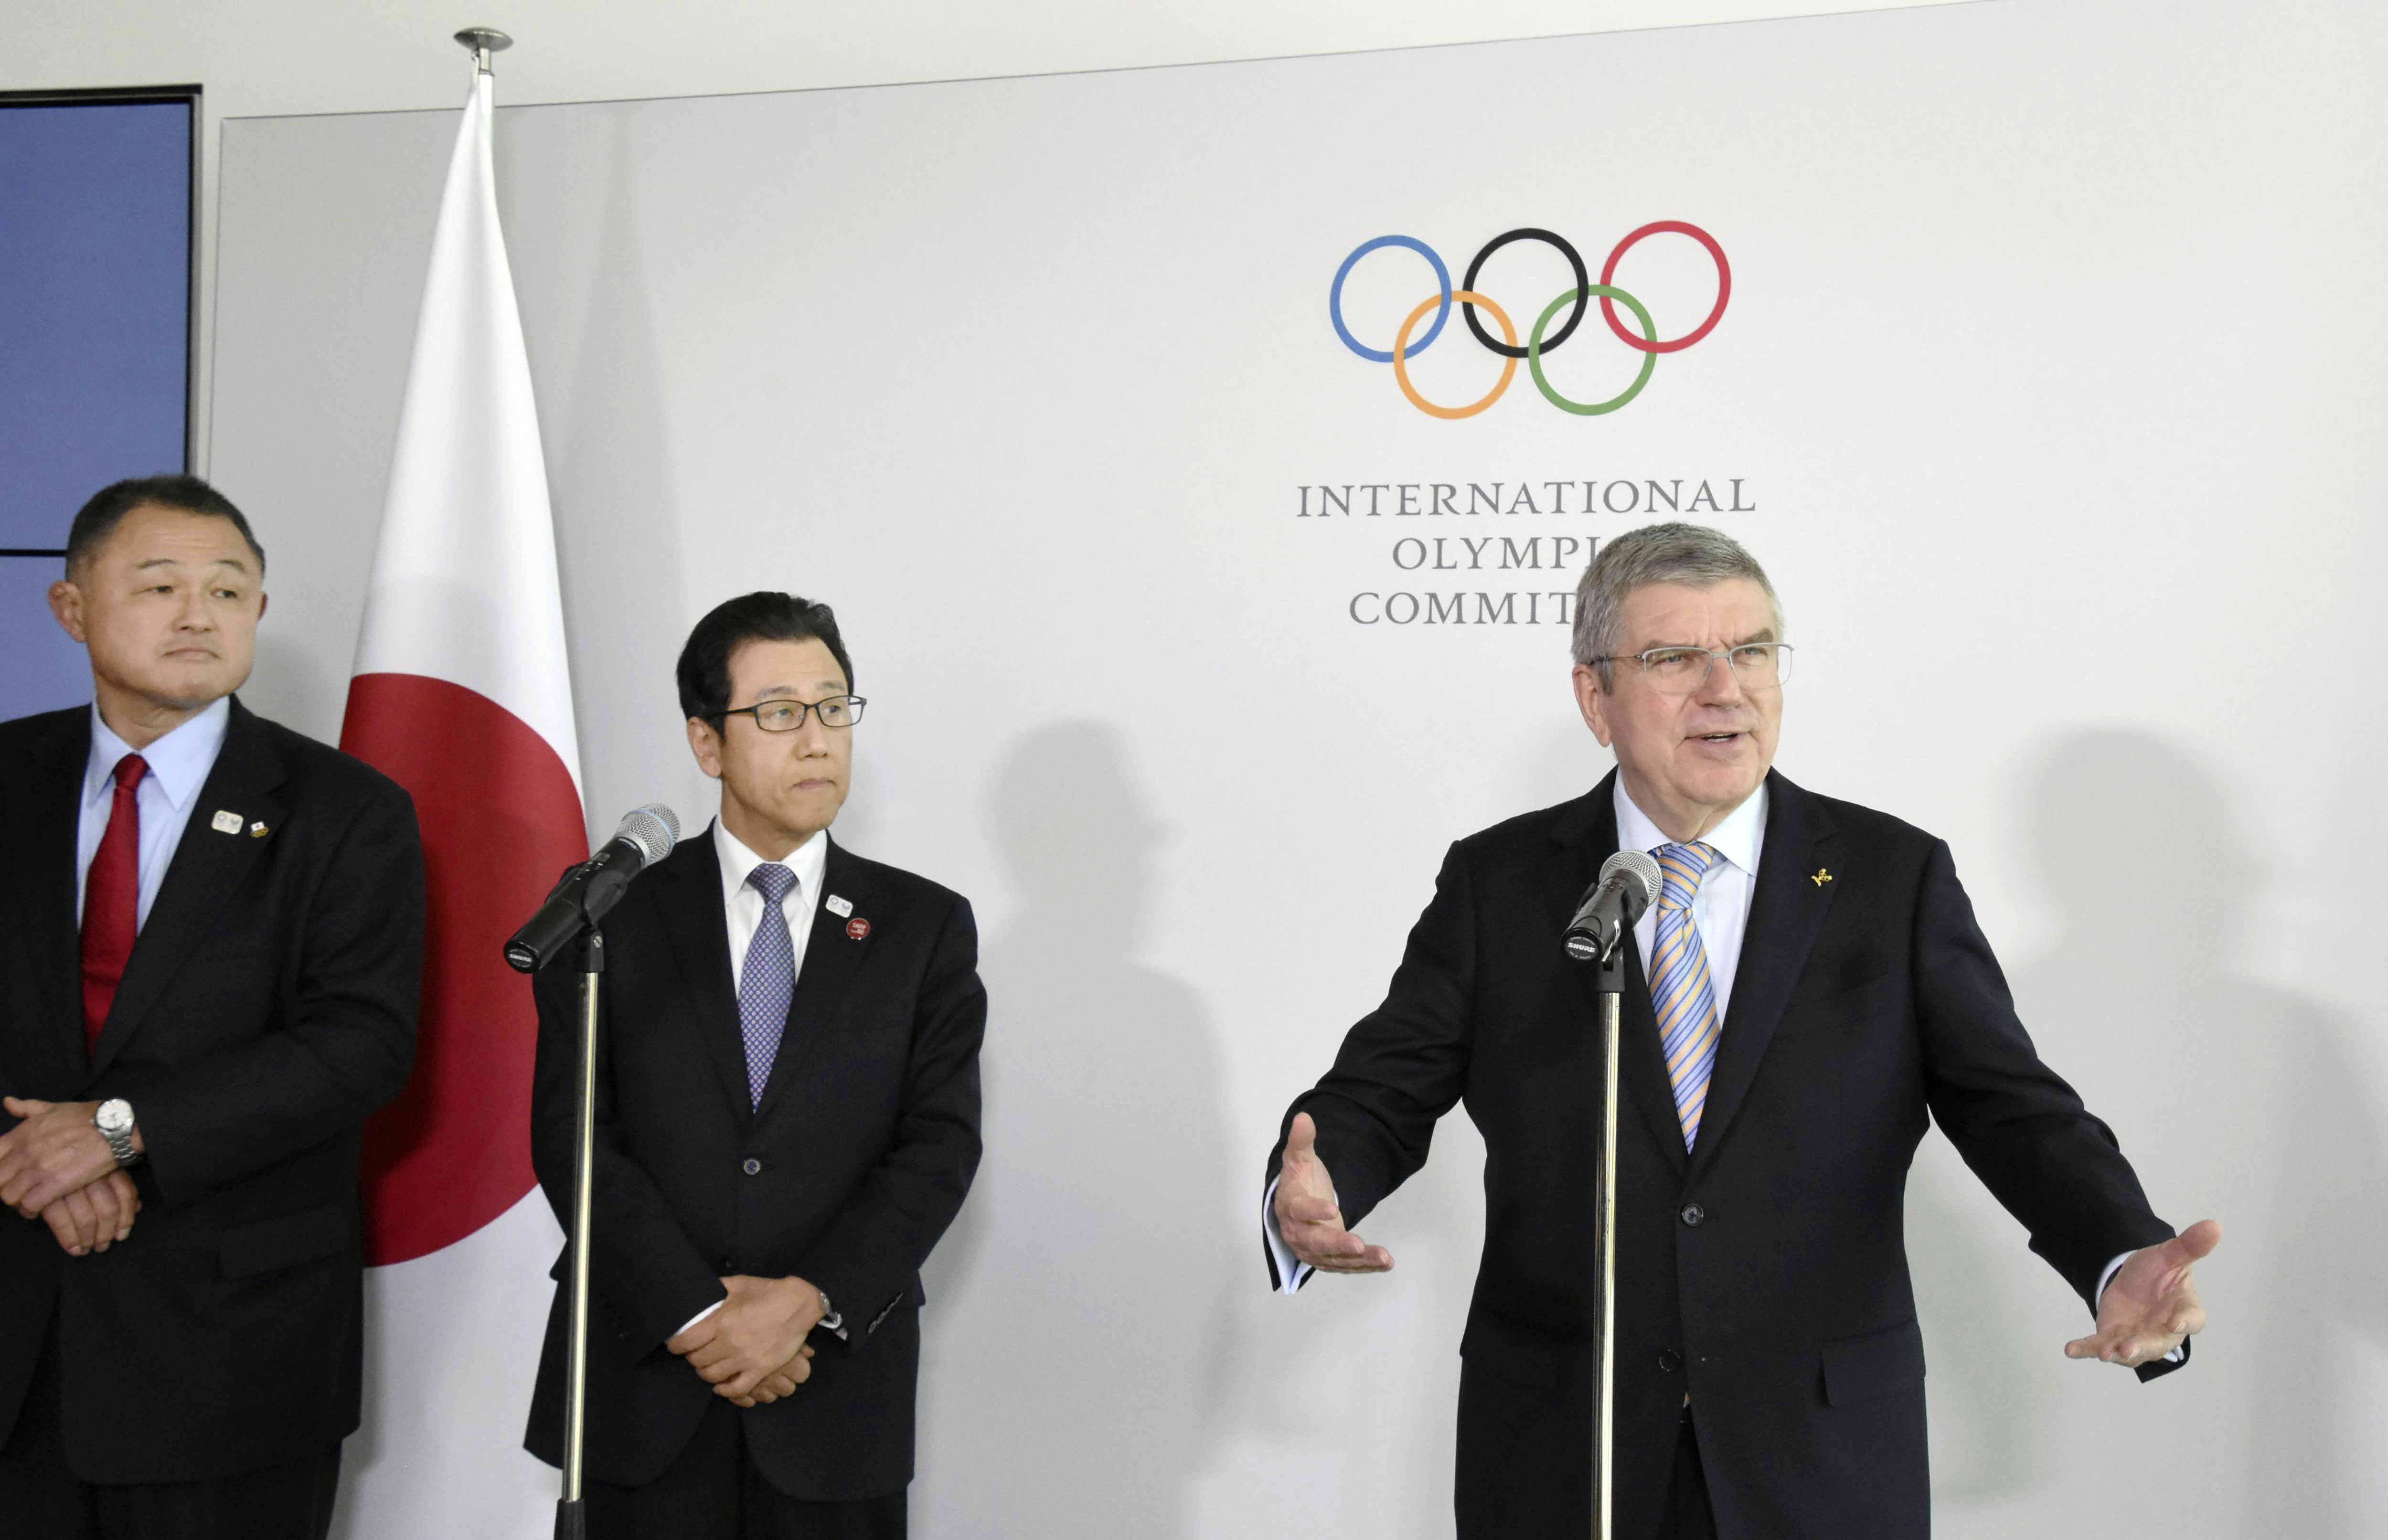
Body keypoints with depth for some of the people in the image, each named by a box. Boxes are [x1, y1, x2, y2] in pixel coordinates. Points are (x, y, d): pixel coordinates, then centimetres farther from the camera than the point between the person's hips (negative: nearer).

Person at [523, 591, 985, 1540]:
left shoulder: (926, 926, 5)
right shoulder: (612, 917, 3)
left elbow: (940, 1145, -3)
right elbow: (569, 1136, -4)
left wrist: (810, 1300, -14)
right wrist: (693, 1315, -13)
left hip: (837, 1388, 1)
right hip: (644, 1377, 0)